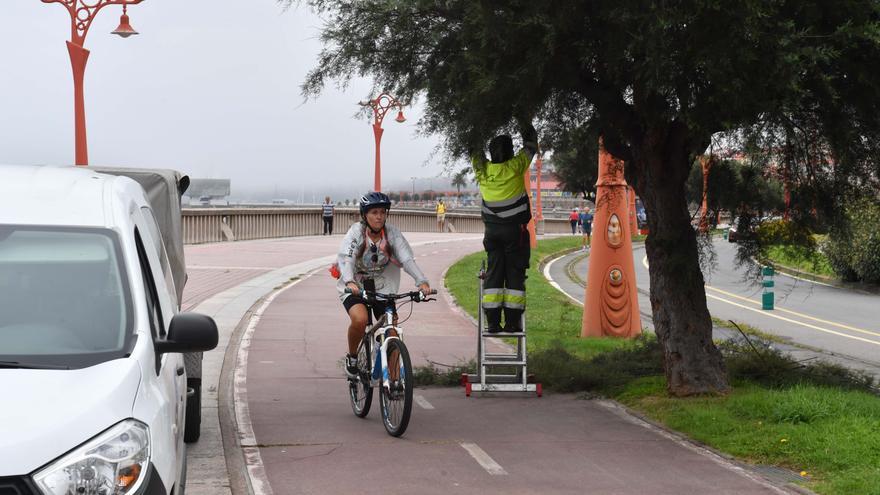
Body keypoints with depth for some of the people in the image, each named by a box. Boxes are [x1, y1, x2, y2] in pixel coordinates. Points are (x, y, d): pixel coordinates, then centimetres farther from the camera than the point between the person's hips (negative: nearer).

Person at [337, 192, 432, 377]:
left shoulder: (392, 233, -9)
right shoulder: (356, 232, -15)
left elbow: (407, 258, -18)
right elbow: (345, 258, -29)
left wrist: (422, 281, -34)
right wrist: (350, 282, -48)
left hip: (382, 288, 3)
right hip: (355, 288, -3)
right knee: (360, 320, -31)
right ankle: (352, 357, -3)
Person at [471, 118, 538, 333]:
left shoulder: (482, 169, -3)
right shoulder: (515, 167, -10)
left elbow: (475, 152, 17)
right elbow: (531, 144, 4)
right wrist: (522, 121, 14)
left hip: (492, 229, 3)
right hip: (515, 229, -3)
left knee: (493, 272, 5)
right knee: (515, 274, 1)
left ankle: (492, 321, 0)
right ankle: (512, 321, -2)